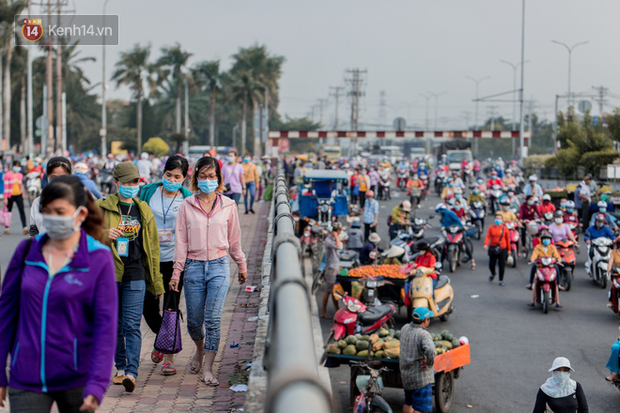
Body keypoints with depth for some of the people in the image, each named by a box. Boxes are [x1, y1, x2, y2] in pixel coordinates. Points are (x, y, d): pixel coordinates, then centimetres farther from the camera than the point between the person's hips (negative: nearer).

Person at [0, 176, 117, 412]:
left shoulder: (99, 259, -6)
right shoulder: (27, 251, 3)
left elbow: (106, 325, -7)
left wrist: (97, 385, -14)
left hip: (75, 380, -2)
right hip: (26, 379, 2)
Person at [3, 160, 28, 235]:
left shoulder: (20, 175, 9)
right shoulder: (8, 174, -6)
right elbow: (6, 187, -7)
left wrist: (22, 195, 17)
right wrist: (5, 198, -9)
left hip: (19, 195, 3)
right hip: (10, 195, -3)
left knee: (22, 210, -11)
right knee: (9, 211, 8)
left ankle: (24, 227, -17)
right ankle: (6, 228, 21)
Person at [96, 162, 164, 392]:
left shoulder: (143, 211, 10)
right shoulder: (101, 208, 3)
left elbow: (152, 248, 14)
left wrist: (156, 282, 14)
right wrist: (104, 235, -18)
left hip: (135, 277, 0)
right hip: (109, 274, 0)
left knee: (132, 325, -10)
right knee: (115, 325, 9)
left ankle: (132, 372, -14)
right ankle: (120, 367, 24)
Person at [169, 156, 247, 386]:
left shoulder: (228, 206, 4)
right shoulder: (187, 205, 3)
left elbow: (234, 240, 14)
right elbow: (181, 241, 3)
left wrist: (242, 266, 20)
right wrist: (176, 272, 0)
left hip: (219, 266, -1)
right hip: (194, 266, 1)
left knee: (213, 319, -10)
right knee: (194, 321, 7)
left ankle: (208, 369, -3)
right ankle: (200, 350, 38)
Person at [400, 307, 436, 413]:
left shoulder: (404, 329, 5)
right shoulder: (423, 334, -21)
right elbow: (430, 350, -39)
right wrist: (430, 362, -20)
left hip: (405, 374, 8)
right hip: (420, 376, -8)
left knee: (408, 404, 22)